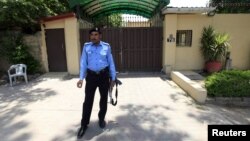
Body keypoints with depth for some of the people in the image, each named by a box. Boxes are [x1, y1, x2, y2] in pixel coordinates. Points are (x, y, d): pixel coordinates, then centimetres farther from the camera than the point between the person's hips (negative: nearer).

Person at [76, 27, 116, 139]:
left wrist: (113, 78, 2)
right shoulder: (86, 46, 0)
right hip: (91, 76, 0)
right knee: (88, 100, 3)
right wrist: (81, 78, -9)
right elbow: (83, 63, 0)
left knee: (104, 99, 14)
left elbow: (111, 63, 1)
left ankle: (101, 119, 38)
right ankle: (84, 124, 20)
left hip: (104, 75, 1)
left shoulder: (106, 46, -3)